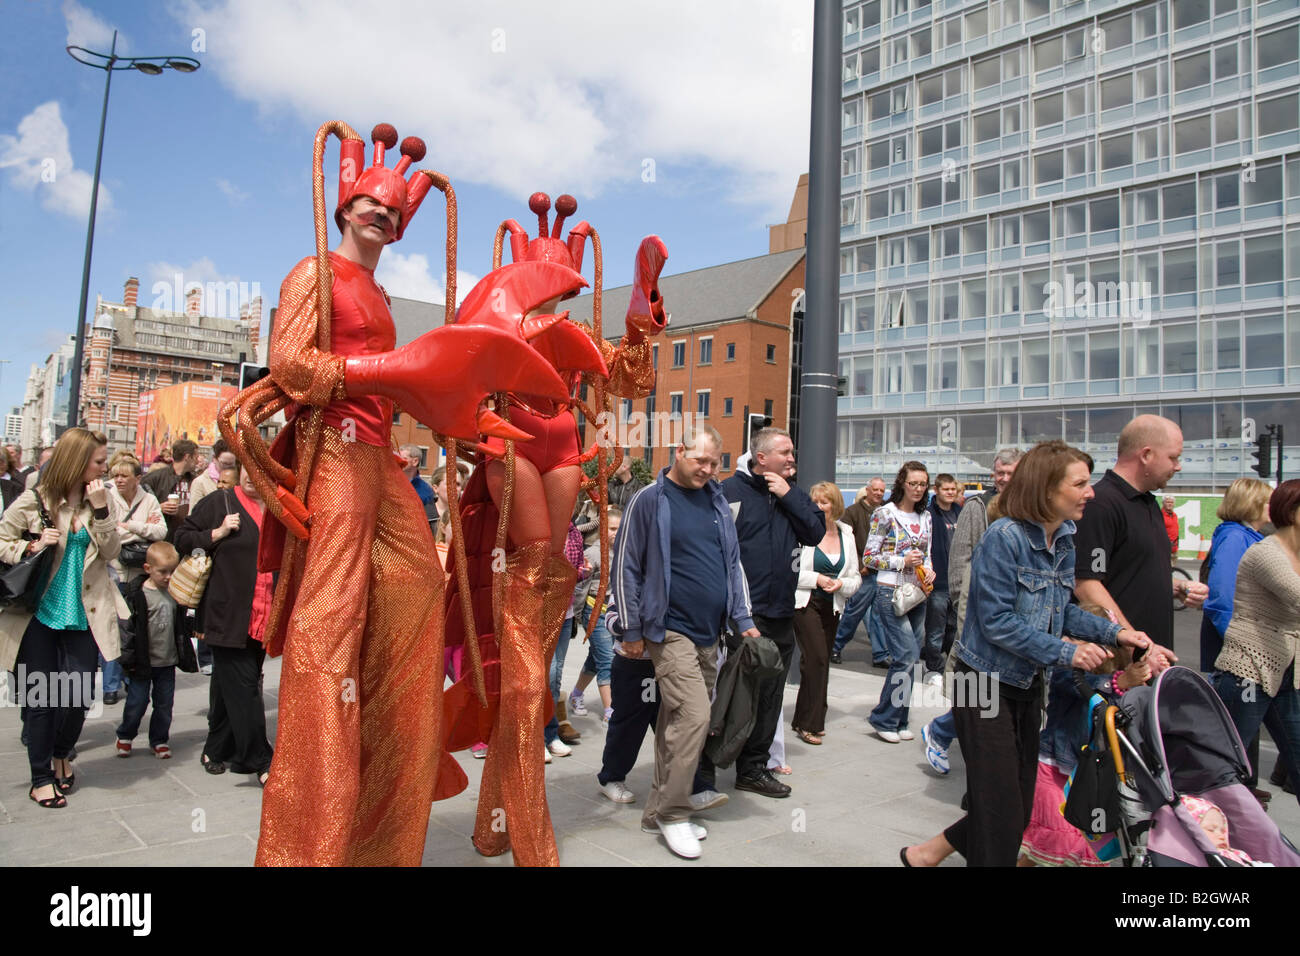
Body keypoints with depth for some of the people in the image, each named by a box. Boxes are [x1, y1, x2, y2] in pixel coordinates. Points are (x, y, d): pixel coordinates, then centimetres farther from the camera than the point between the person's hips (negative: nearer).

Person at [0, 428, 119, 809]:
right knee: (43, 696, 3)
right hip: (39, 611, -2)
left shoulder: (100, 499, 4)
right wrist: (33, 546, -17)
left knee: (79, 693, -1)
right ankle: (41, 776, 20)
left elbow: (111, 551, -3)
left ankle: (61, 754, 29)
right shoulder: (34, 501, -4)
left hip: (83, 613, 2)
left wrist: (101, 510, -14)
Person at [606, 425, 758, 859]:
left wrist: (743, 620, 10)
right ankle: (673, 814, 5)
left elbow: (733, 563, 16)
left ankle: (658, 812, 24)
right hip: (671, 630, -6)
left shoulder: (717, 500, 11)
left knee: (677, 721, 12)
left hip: (709, 632, 6)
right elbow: (626, 566, -6)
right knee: (693, 717, -13)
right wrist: (631, 629, -7)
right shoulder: (650, 500, -6)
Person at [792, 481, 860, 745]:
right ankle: (808, 724, -3)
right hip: (805, 602, -6)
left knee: (822, 662, 10)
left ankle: (813, 719, 23)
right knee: (817, 658, -14)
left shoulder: (847, 535, 8)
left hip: (832, 607, 6)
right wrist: (816, 578, -16)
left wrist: (840, 584, -9)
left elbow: (856, 578, 11)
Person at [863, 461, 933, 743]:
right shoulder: (884, 514, -6)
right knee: (907, 656, -12)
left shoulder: (925, 516, 13)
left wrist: (929, 569, 0)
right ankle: (883, 719, 2)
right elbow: (869, 557, -7)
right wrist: (902, 561, -16)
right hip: (891, 592, -6)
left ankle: (898, 721, 20)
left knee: (908, 659, 8)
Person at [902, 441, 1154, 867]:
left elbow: (1061, 609, 9)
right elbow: (997, 621, -23)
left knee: (1020, 806, 16)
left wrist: (1113, 632, -6)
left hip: (1029, 684, 8)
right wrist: (1065, 653, -23)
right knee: (1001, 813, 0)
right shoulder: (1005, 537, -21)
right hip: (986, 684, -8)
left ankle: (926, 852, 32)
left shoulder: (1066, 538, 3)